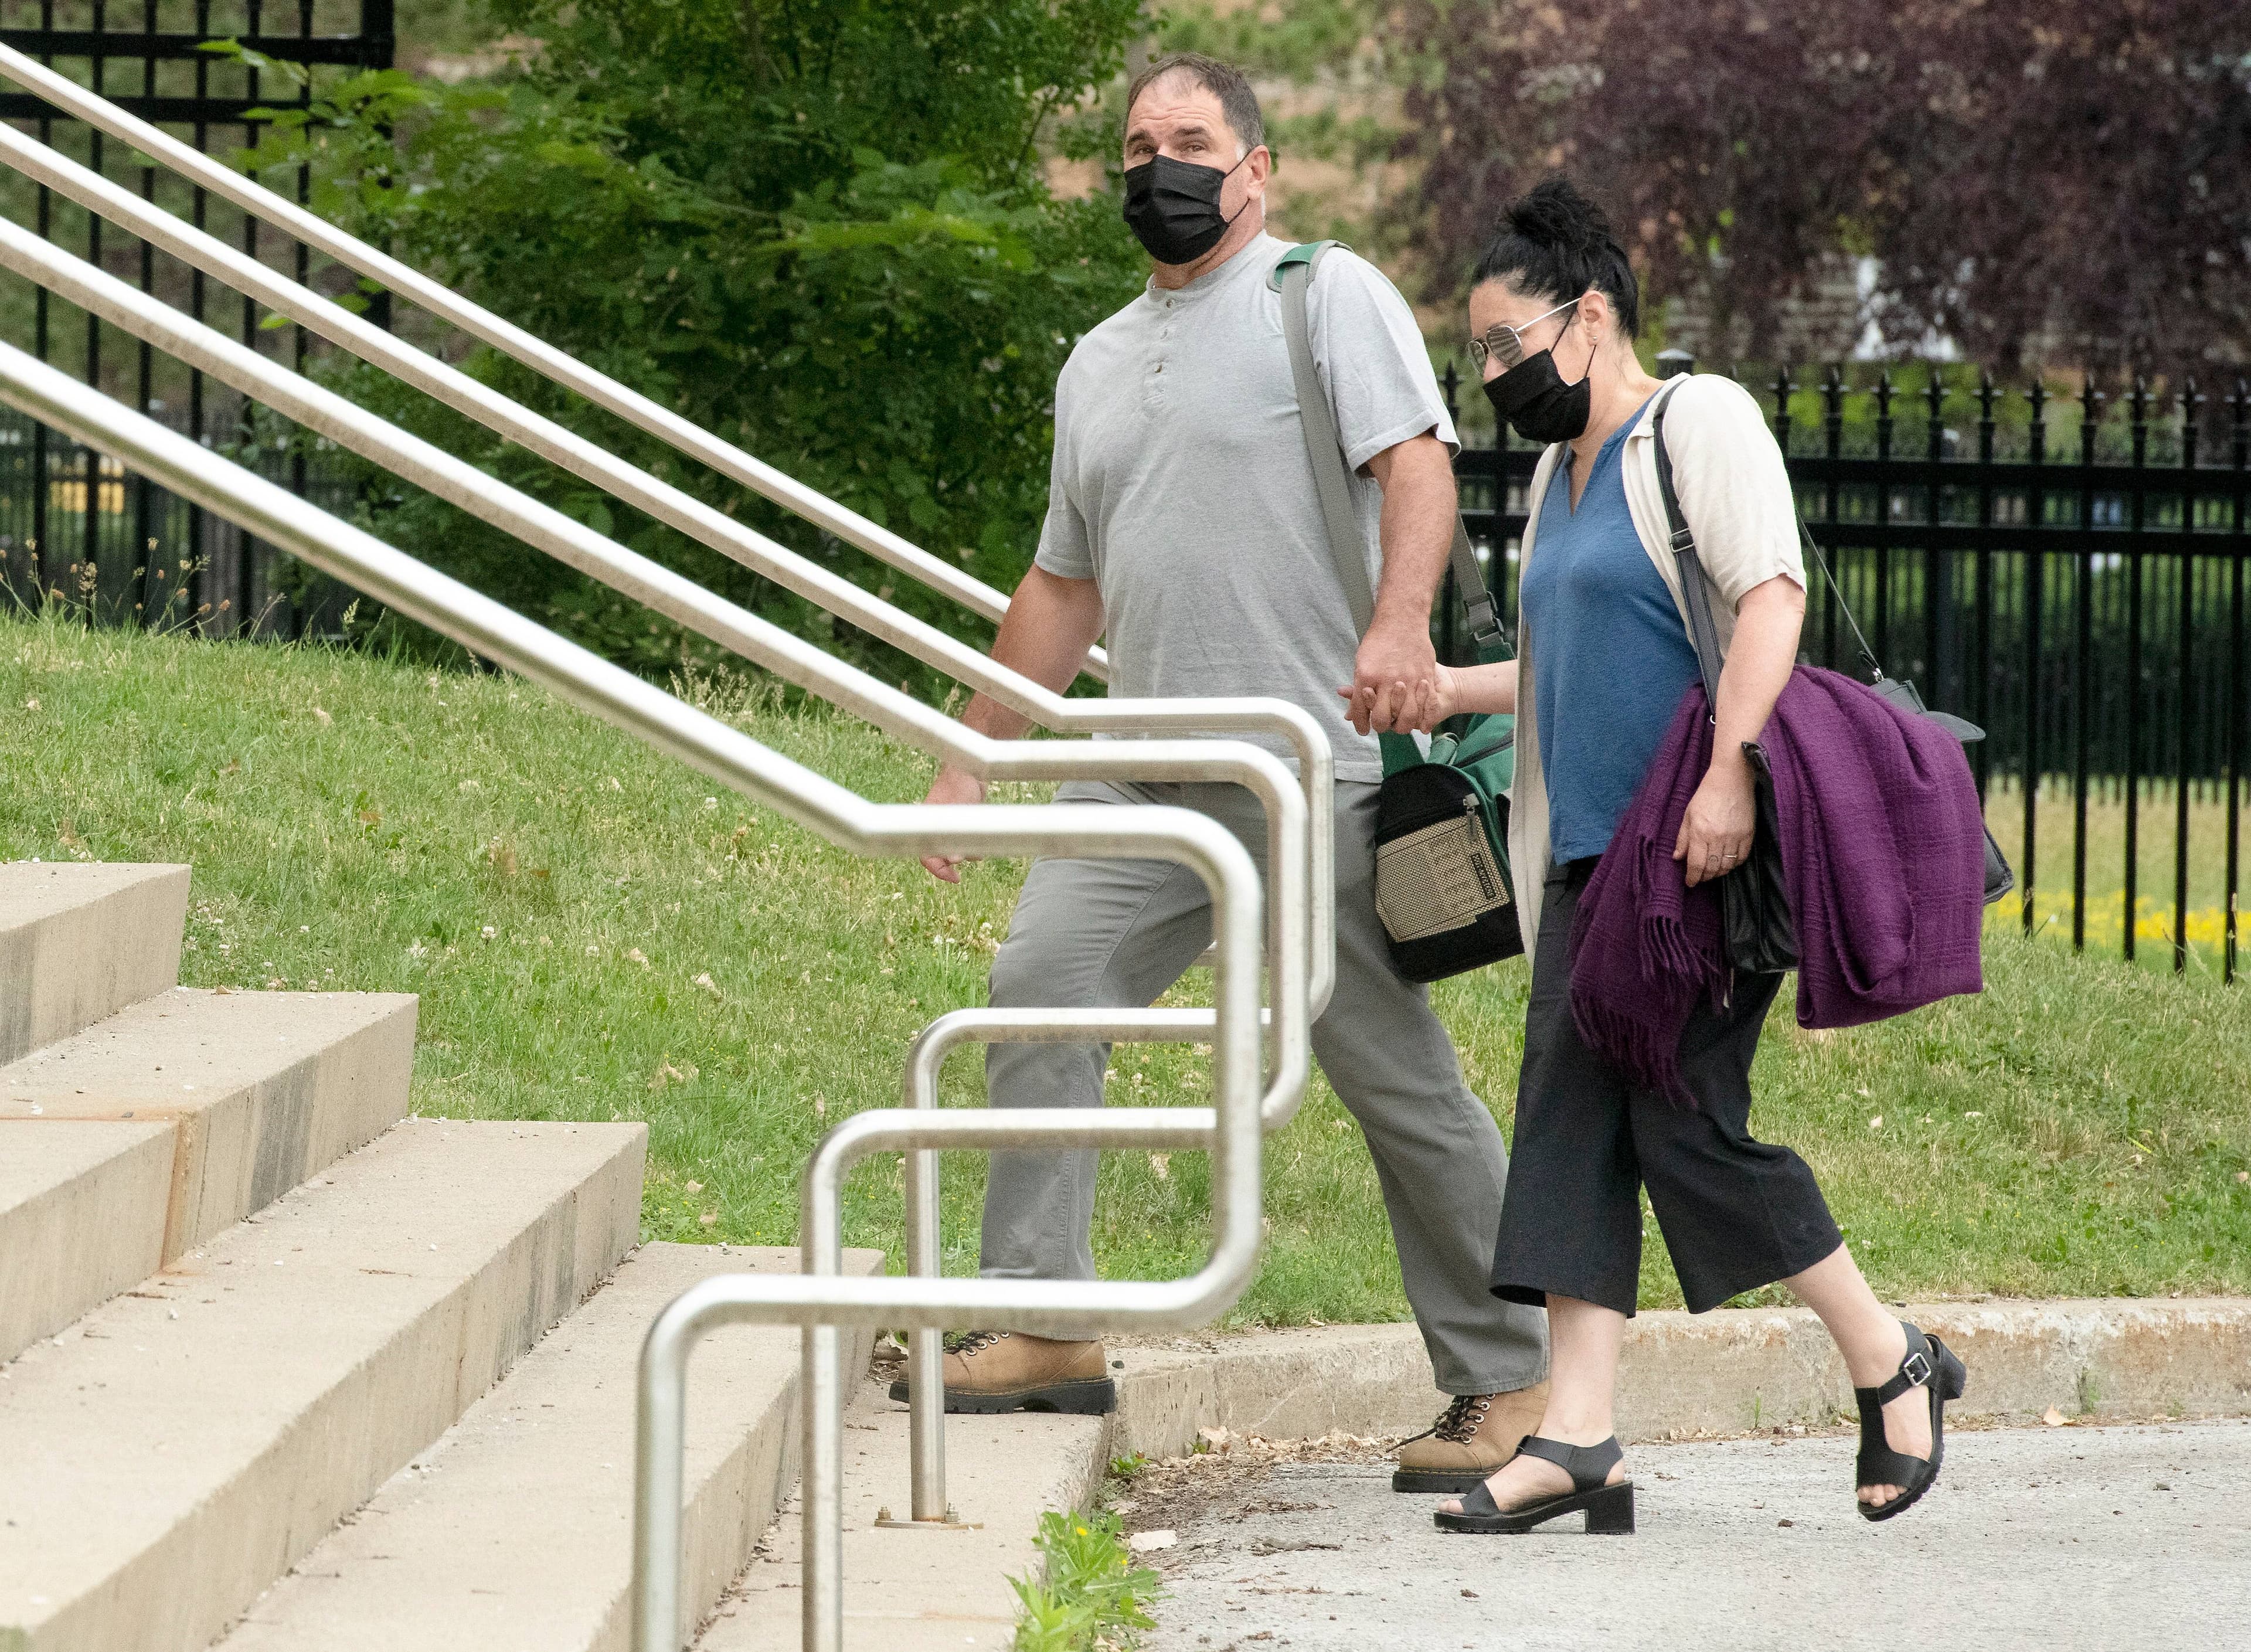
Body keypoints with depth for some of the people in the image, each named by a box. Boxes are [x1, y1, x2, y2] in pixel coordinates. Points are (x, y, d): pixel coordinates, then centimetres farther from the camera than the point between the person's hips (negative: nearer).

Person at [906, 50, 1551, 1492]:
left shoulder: (1329, 296, 0)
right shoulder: (1101, 364, 22)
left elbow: (1416, 465, -14)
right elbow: (1066, 586, 28)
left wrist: (1400, 622, -31)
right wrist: (976, 755, 25)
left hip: (1319, 775, -7)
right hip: (1149, 779, 7)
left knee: (1398, 1074, -5)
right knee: (1039, 989, -8)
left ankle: (1510, 1382, 3)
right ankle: (1047, 1331, -4)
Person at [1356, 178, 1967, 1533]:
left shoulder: (1702, 421, -6)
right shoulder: (1563, 469, 22)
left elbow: (1770, 598, -18)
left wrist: (1730, 775, -28)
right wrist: (1446, 694, 19)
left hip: (1708, 852, -9)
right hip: (1593, 851, 9)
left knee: (1684, 1118, -11)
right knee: (1574, 1116, -2)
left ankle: (1891, 1364, 5)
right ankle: (1579, 1437, -7)